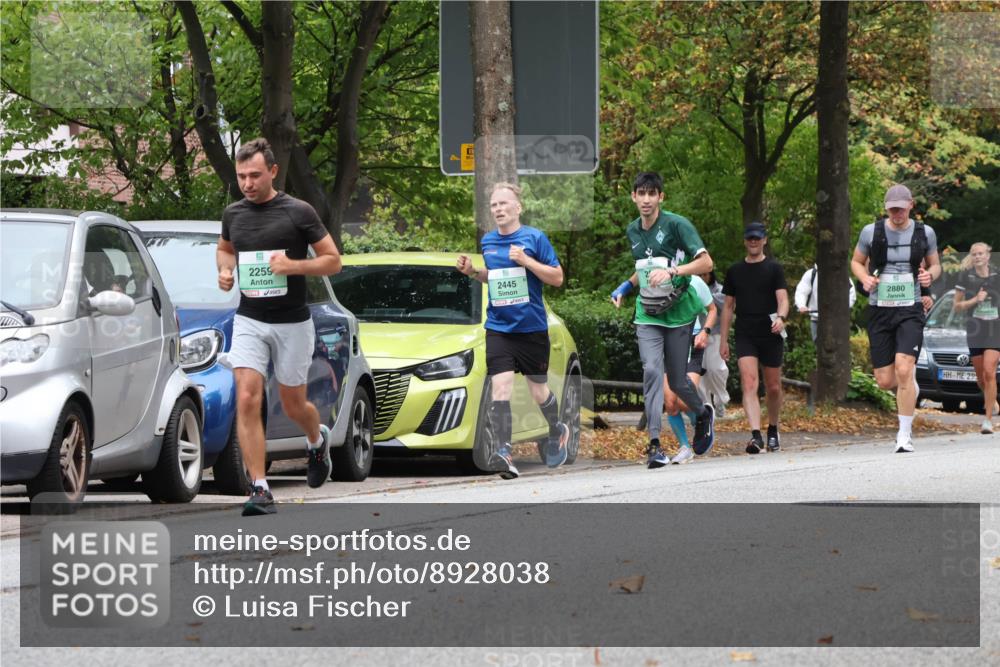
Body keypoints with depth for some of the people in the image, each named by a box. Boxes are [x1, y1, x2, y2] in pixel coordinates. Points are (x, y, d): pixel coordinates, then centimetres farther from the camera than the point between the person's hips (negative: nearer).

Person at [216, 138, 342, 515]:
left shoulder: (298, 213, -8)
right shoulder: (233, 214, 5)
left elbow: (333, 261, -3)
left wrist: (294, 265, -20)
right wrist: (225, 270, 3)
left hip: (292, 323, -2)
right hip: (249, 320, 2)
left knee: (293, 406, 11)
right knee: (247, 401, -14)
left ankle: (317, 440, 47)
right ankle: (260, 490, -14)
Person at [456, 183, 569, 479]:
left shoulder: (534, 238, -7)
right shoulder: (487, 242, 6)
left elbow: (557, 278, -7)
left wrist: (525, 260, -19)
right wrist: (472, 271, 3)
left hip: (532, 327, -2)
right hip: (499, 328, 3)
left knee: (539, 391, 10)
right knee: (500, 388, -14)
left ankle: (557, 432, 40)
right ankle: (504, 454, -19)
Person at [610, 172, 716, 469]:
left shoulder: (676, 224, -10)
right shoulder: (633, 230, 10)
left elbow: (706, 262, -14)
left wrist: (672, 271, -26)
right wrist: (626, 286, 13)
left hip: (678, 311, -4)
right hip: (647, 313, 4)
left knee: (677, 380, 3)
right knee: (652, 371, -16)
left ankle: (703, 414, 37)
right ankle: (654, 444, -19)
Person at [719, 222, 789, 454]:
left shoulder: (774, 269, 4)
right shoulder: (735, 271, 11)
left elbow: (783, 298, -6)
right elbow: (728, 306, 15)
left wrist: (781, 317, -28)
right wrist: (723, 340, 10)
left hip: (770, 336, -1)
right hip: (745, 337, 1)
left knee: (773, 387, 8)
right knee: (749, 384, -16)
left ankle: (773, 432, 28)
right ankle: (755, 435, -27)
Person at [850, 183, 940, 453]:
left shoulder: (924, 233, 3)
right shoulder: (871, 232, 0)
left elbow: (935, 264, 17)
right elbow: (856, 261, 14)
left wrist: (930, 274, -7)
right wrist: (864, 278, -8)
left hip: (910, 310, -1)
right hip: (879, 310, 1)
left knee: (903, 369, -20)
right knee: (885, 381, 0)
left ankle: (905, 435, -13)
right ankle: (910, 384, 39)